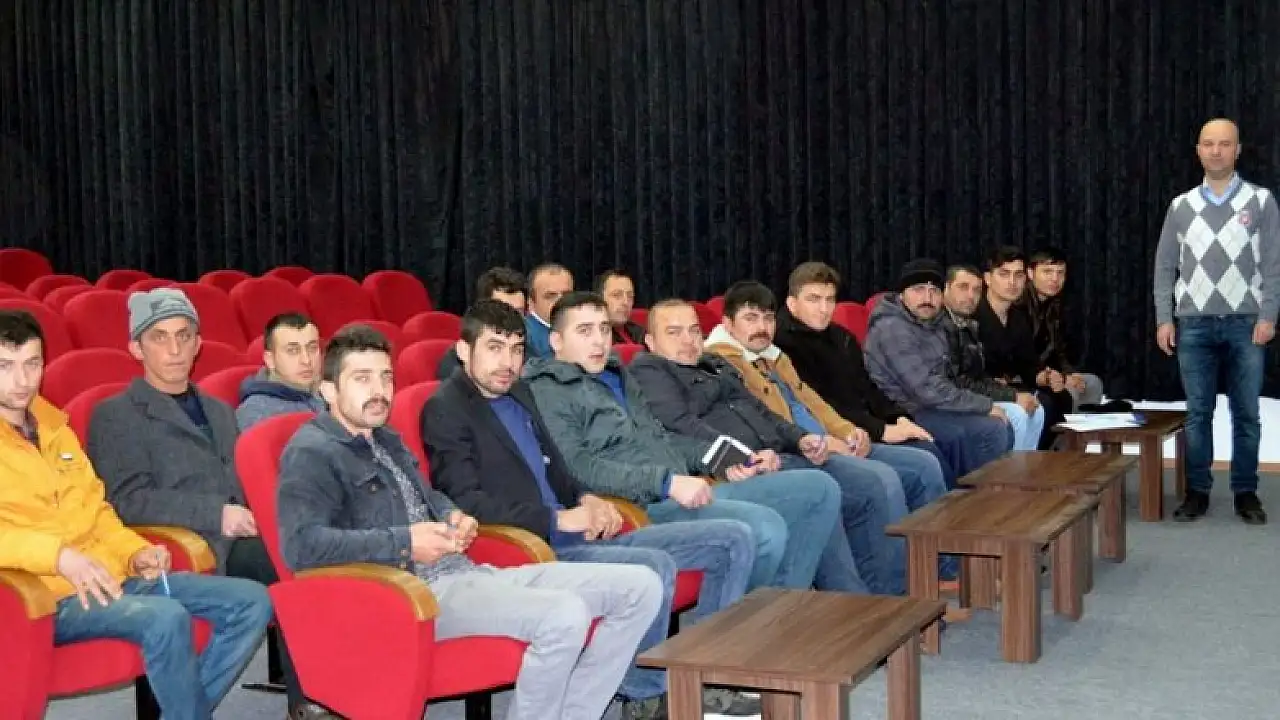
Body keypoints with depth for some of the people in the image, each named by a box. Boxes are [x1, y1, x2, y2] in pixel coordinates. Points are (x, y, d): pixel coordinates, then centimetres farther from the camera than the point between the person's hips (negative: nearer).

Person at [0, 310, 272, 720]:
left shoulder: (54, 426, 19)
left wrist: (135, 552, 2)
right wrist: (58, 555, -29)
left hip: (110, 575, 8)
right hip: (52, 596, -8)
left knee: (252, 602, -3)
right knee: (166, 617, -34)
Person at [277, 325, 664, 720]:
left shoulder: (386, 439, 21)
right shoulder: (311, 453, -7)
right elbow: (299, 545, -22)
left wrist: (455, 517, 10)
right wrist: (403, 543, -20)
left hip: (464, 573, 10)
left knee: (641, 586, 0)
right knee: (563, 616, -35)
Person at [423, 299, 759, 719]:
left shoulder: (518, 393, 18)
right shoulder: (445, 410, -8)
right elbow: (468, 503, -18)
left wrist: (585, 499, 5)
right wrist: (559, 519, -19)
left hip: (576, 537, 9)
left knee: (735, 540, 3)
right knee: (656, 567, -34)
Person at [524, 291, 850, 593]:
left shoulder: (618, 376, 23)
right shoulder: (547, 391, -4)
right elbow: (579, 466, -17)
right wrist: (668, 482, -23)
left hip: (690, 491, 9)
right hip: (644, 505, -9)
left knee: (819, 487, 3)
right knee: (766, 527, -30)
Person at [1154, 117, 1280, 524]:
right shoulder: (1181, 207, 9)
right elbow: (1165, 267, 9)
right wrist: (1164, 319, 1)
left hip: (1245, 322, -1)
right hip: (1193, 324, 1)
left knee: (1246, 413, 3)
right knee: (1198, 413, 4)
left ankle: (1246, 492, 12)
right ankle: (1197, 491, 11)